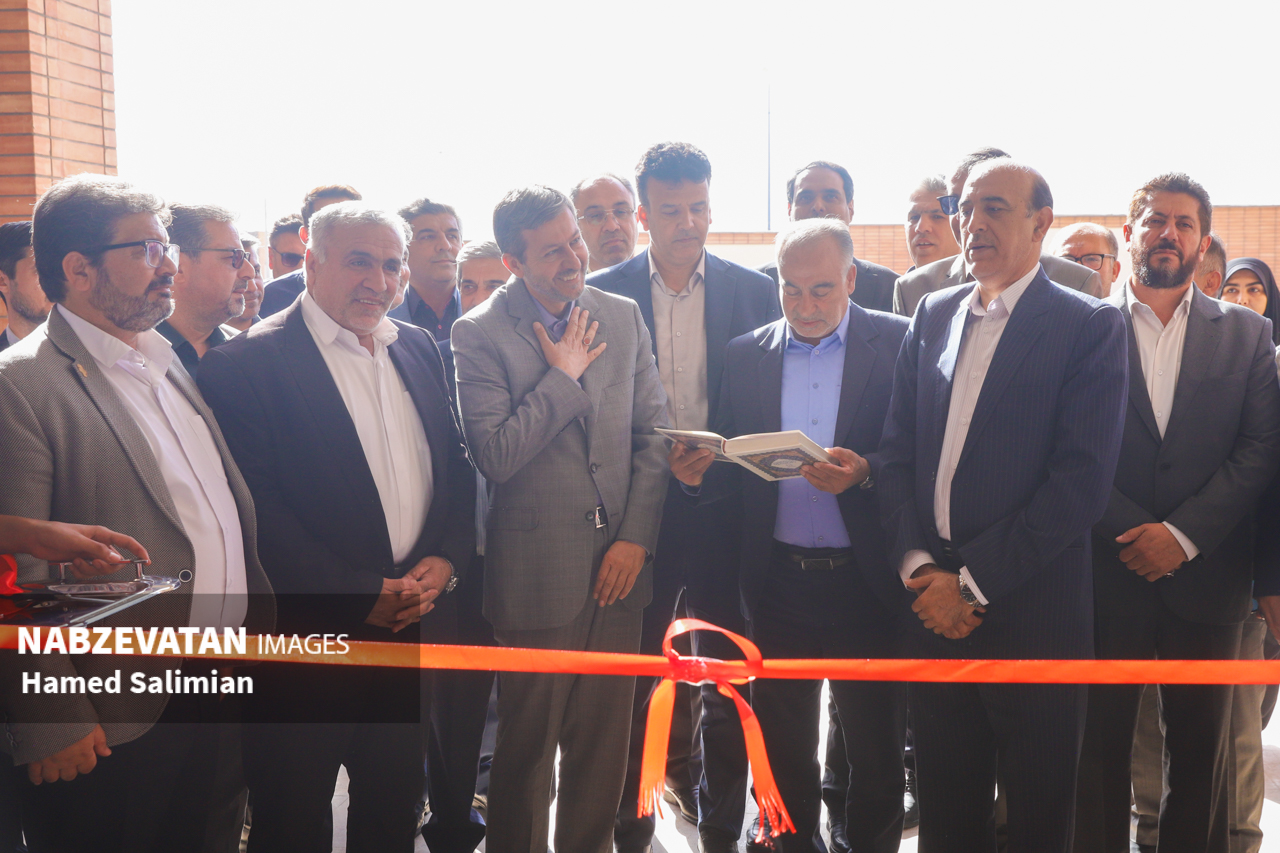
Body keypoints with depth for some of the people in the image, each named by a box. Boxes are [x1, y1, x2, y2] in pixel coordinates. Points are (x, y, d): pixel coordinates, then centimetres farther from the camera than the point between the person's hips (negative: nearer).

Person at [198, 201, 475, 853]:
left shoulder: (418, 349, 10)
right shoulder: (248, 361, -11)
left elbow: (456, 467, 12)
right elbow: (258, 510, -17)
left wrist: (445, 559, -4)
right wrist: (361, 595, -16)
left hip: (415, 621, 6)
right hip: (310, 634, -5)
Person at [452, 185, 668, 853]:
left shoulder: (622, 316, 5)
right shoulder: (479, 334, -8)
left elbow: (654, 432, 6)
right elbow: (494, 456, -17)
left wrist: (637, 536, -2)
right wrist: (563, 377, -13)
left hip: (619, 569, 4)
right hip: (537, 573, -4)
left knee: (603, 741, 14)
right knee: (527, 746, 9)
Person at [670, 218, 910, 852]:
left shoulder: (899, 343, -3)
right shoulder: (746, 354, 8)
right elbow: (733, 467, 9)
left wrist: (863, 472, -26)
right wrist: (698, 468, -12)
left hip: (865, 581, -3)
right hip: (779, 581, 3)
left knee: (876, 747, 8)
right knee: (782, 748, 14)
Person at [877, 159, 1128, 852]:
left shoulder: (1089, 326, -5)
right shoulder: (933, 315, 11)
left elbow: (1083, 479, -13)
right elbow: (897, 451, 8)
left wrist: (973, 580, -14)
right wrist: (919, 567, -6)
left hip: (1030, 611, -4)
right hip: (932, 607, 4)